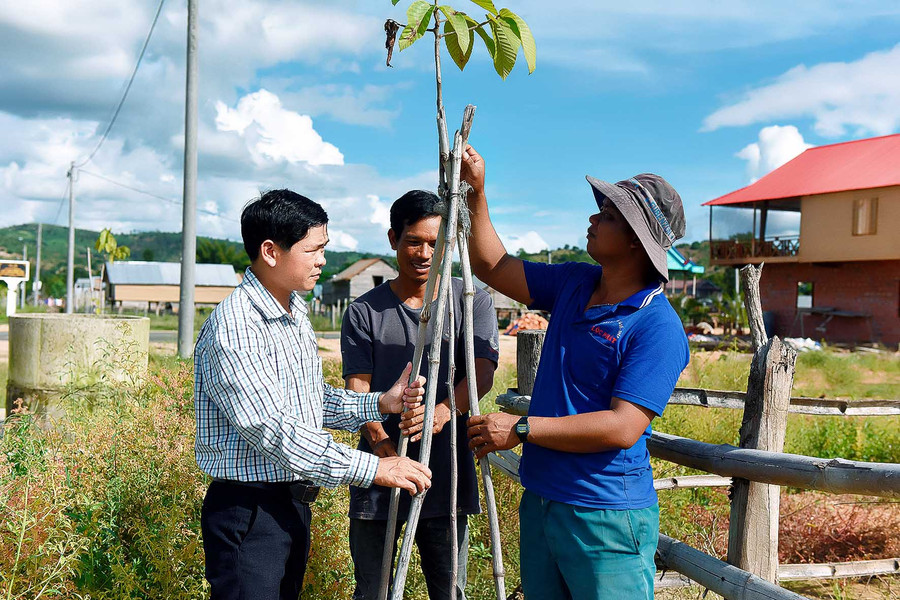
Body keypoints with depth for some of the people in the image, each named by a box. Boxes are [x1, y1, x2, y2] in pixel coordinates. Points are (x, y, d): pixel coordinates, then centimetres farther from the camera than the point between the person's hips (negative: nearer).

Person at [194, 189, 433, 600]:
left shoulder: (295, 314, 10)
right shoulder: (233, 326, -21)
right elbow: (274, 431, -27)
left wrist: (379, 404, 0)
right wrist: (372, 468, -27)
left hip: (294, 503, 9)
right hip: (248, 511, -9)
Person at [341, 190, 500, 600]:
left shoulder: (473, 302, 3)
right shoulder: (364, 311, 4)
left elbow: (483, 372, -10)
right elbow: (357, 387, -3)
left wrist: (444, 409, -31)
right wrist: (379, 440, -24)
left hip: (447, 477, 0)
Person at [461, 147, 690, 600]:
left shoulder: (658, 328, -18)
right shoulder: (574, 284, 5)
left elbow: (622, 428, -25)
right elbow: (492, 266, 14)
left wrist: (521, 429, -21)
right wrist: (476, 192, 3)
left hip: (606, 519, -7)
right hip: (540, 502, 8)